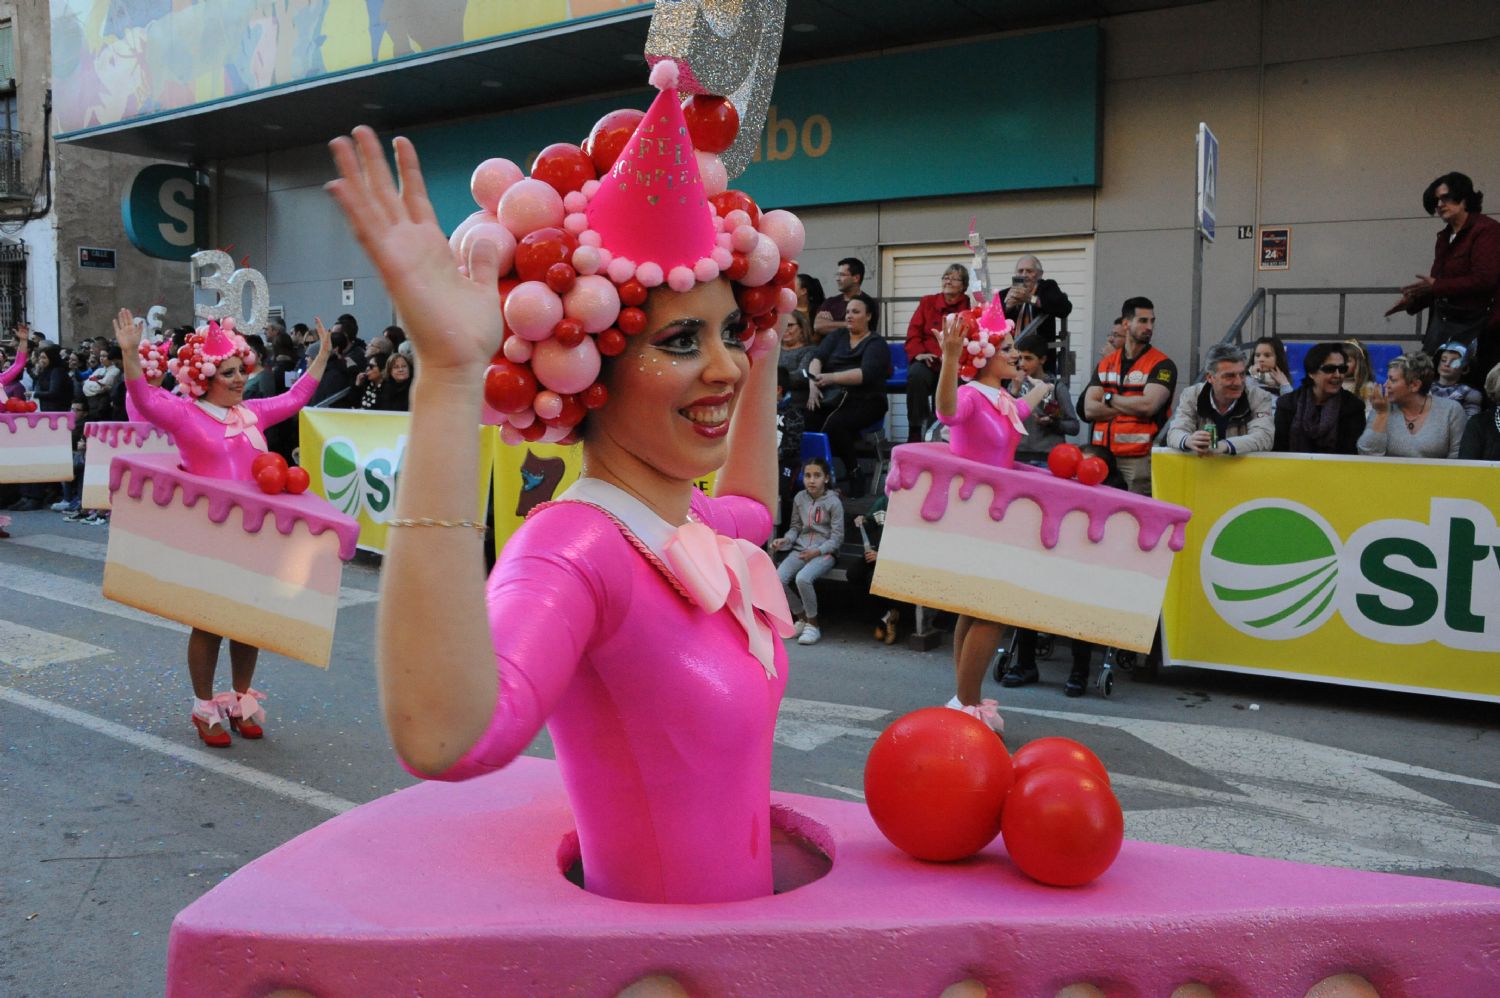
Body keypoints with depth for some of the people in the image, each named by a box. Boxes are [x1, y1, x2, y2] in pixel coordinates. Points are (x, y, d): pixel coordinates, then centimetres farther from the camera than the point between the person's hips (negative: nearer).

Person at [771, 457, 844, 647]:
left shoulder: (833, 502, -7)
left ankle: (813, 624, -11)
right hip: (800, 549, 5)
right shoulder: (800, 498, 7)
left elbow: (837, 537, -7)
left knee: (803, 578, -33)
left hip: (824, 552, -5)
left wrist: (817, 551, -20)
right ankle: (802, 618, 4)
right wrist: (786, 539, -6)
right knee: (778, 580, -20)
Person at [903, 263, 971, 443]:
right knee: (916, 374, -34)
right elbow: (913, 332, 9)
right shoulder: (927, 302, 19)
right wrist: (919, 353, -8)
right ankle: (915, 431, -28)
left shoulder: (969, 305, 12)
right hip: (928, 361, 2)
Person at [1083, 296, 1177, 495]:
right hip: (1101, 456, 4)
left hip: (1139, 458, -4)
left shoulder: (1162, 365, -1)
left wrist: (1109, 399, -1)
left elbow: (1148, 405, -16)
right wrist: (1132, 407, -7)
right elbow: (1089, 410, 2)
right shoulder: (1106, 364, 13)